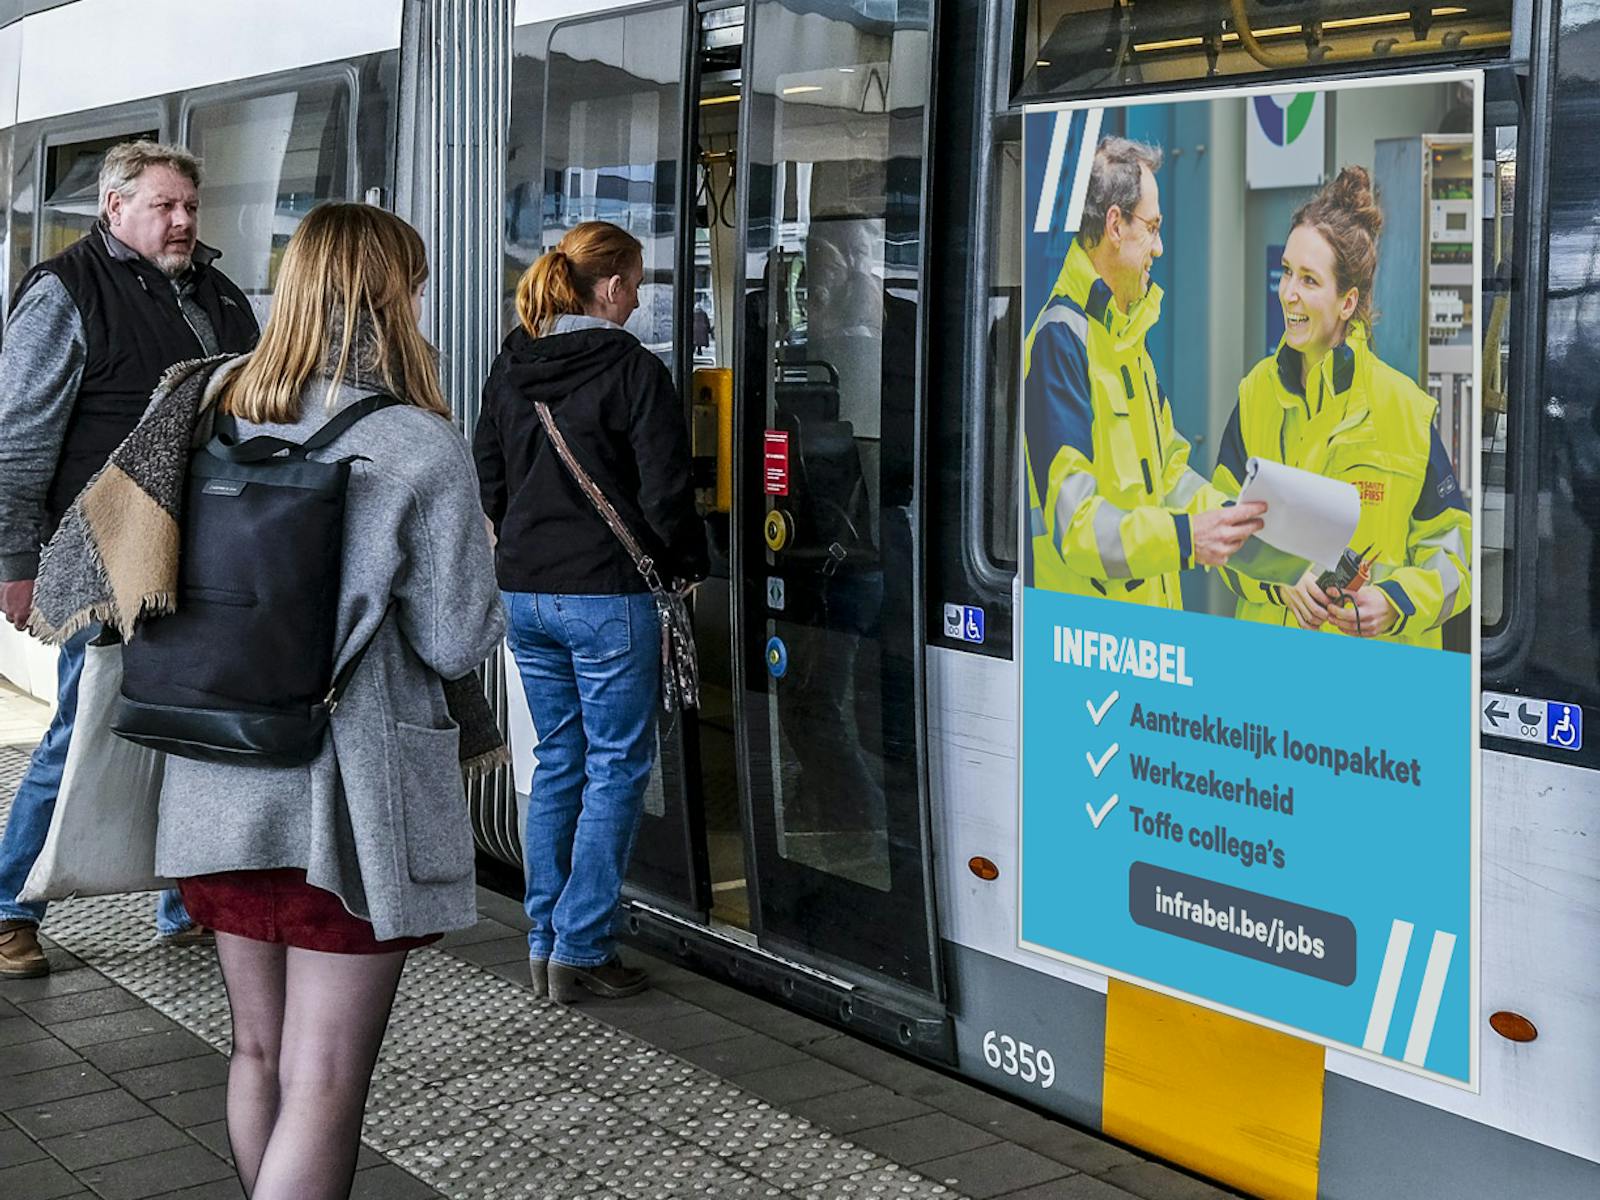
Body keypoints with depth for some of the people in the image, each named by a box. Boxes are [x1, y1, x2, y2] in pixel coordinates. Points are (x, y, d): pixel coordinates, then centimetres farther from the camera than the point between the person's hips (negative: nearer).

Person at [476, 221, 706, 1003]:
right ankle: (580, 949, 2)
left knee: (557, 758, 16)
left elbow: (489, 479, 15)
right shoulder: (632, 371, -11)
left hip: (524, 591, 7)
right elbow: (665, 492, -12)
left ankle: (544, 939, 19)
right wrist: (687, 567, 3)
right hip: (607, 594, -7)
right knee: (617, 768, 3)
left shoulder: (509, 368, 8)